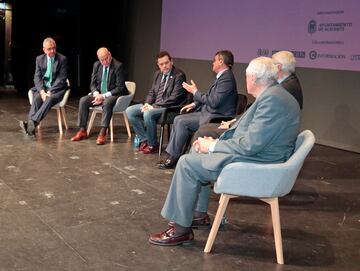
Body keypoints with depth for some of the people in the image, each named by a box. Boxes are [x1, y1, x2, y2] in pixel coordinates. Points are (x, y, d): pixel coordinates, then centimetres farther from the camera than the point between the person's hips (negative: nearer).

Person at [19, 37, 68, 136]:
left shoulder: (62, 59, -2)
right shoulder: (39, 59, 9)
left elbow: (61, 79, -8)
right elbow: (37, 77, 3)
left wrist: (50, 92, -18)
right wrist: (42, 91, -15)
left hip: (57, 88, -3)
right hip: (43, 87, 3)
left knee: (50, 99, -36)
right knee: (36, 98, -30)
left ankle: (33, 122, -52)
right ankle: (31, 124, -47)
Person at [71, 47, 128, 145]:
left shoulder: (118, 66, -13)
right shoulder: (96, 65, 5)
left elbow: (120, 88, -16)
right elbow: (93, 84, 10)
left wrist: (104, 96, -22)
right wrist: (96, 94, -13)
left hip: (113, 95, -6)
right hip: (99, 94, 6)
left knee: (107, 102, -38)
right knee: (83, 100, -16)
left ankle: (102, 133, -35)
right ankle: (82, 131, -12)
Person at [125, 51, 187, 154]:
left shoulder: (179, 75, -10)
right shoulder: (157, 74, 14)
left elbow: (174, 98, -18)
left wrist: (154, 106, -20)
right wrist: (147, 104, -3)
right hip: (153, 105, 8)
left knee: (148, 114, -34)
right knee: (129, 111, -4)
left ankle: (152, 145, -13)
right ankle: (144, 140, 0)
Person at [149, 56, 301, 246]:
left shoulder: (272, 99, -22)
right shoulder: (273, 94, 11)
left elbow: (251, 145, -26)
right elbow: (251, 132, 14)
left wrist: (213, 146, -13)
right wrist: (214, 142, 2)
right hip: (254, 153, 11)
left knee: (188, 163, -11)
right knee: (199, 151, 19)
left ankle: (181, 230, -2)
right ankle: (199, 214, 24)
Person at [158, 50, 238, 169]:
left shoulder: (227, 78, -19)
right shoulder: (222, 76, 13)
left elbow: (214, 102, -24)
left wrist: (195, 92, -13)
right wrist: (194, 104, 11)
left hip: (216, 117, -10)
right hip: (208, 112, 10)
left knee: (182, 122, -18)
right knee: (178, 119, 3)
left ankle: (174, 158, -6)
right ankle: (171, 153, 3)